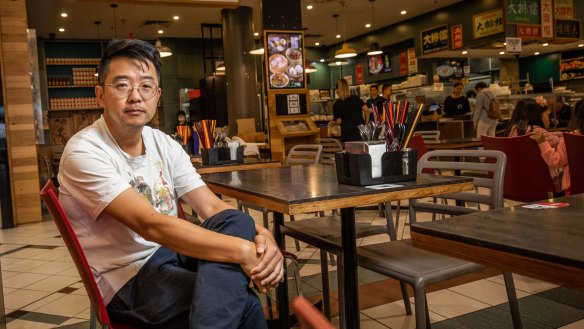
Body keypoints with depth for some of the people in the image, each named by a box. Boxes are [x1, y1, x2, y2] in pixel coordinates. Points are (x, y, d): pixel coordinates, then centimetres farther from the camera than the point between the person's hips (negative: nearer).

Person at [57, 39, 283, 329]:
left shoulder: (164, 145, 4)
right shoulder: (84, 153, -17)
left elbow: (212, 207, -5)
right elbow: (149, 224, -28)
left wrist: (261, 236, -26)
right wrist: (243, 249, -36)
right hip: (127, 279, -7)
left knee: (236, 221, -24)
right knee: (244, 305, -28)